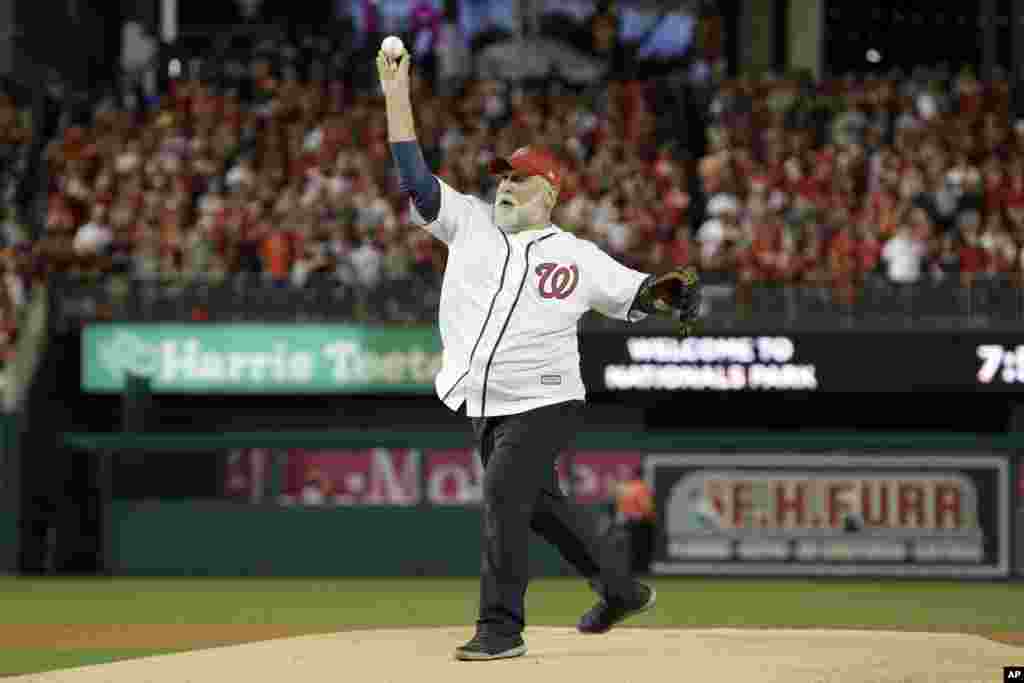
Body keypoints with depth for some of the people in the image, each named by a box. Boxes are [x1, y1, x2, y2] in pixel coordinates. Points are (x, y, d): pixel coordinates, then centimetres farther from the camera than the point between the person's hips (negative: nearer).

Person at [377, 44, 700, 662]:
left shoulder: (576, 257, -2)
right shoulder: (471, 223, 5)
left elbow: (635, 292, 2)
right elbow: (415, 176, 0)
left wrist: (671, 293, -21)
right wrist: (397, 97, -7)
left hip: (542, 404, -5)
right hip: (484, 406, 5)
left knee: (502, 496, -18)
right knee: (540, 503, 16)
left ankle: (502, 628, -12)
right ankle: (621, 591, 34)